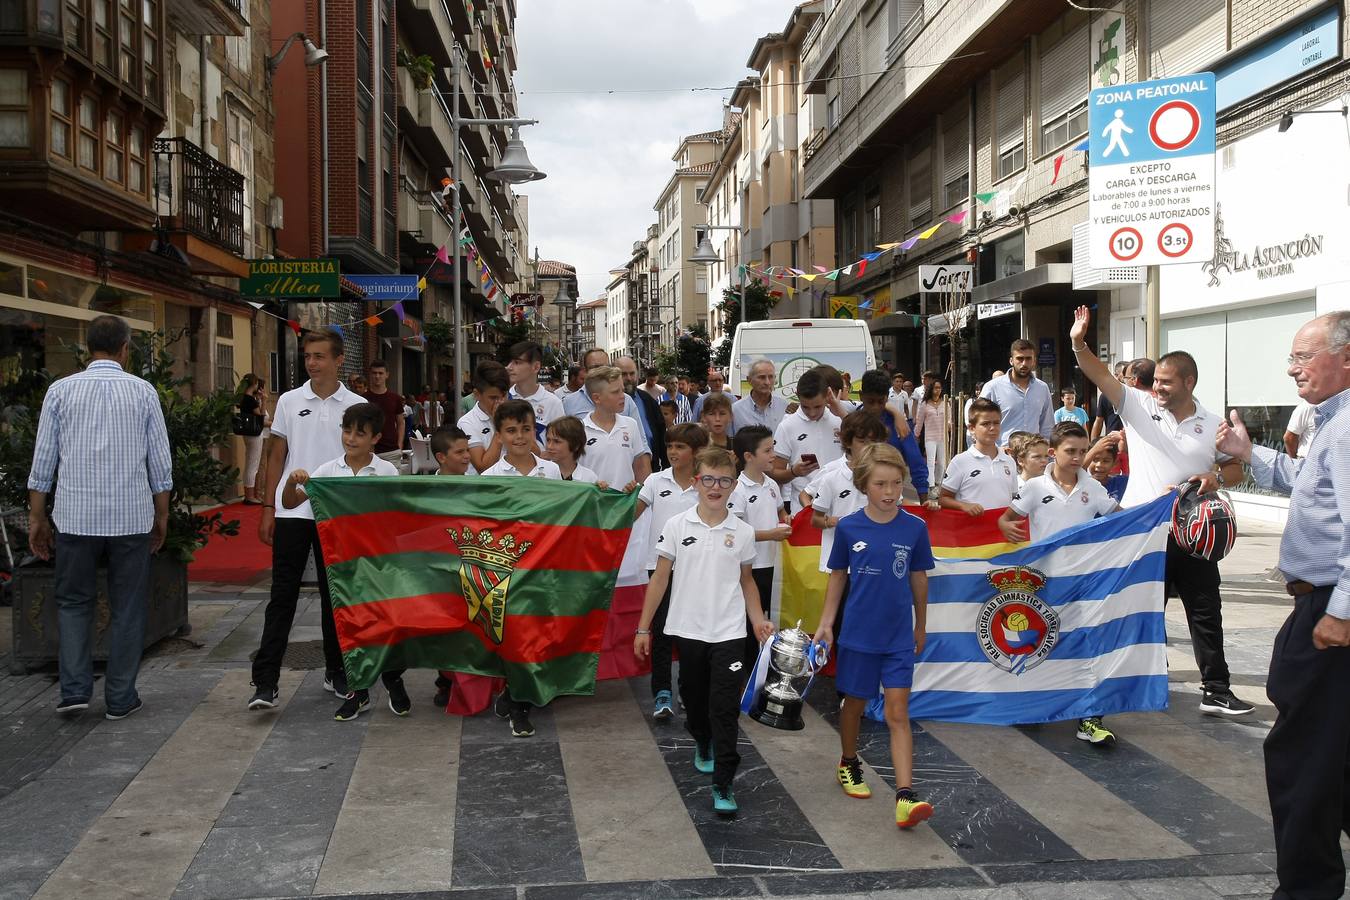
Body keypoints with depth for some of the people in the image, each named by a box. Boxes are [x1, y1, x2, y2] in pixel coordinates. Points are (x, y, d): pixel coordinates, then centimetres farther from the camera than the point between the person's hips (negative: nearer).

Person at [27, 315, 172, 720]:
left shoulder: (61, 390, 2)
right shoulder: (143, 391, 0)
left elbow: (43, 462, 3)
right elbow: (160, 463, 3)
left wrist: (37, 518, 12)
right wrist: (162, 515, 13)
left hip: (75, 517, 1)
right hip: (131, 517, 0)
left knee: (73, 602, 16)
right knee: (127, 609, 9)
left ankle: (74, 689, 6)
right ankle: (120, 699, 13)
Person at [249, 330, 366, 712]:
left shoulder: (356, 406, 2)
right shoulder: (289, 402, 5)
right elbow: (277, 456, 8)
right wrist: (268, 509, 3)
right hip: (292, 511, 0)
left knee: (335, 595, 10)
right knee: (282, 595, -1)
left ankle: (336, 672, 23)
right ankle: (265, 682, -1)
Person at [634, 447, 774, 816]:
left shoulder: (743, 532, -1)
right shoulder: (677, 526, -3)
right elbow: (660, 578, 2)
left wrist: (758, 620, 1)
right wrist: (643, 627, 2)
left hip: (729, 633, -1)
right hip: (688, 630, 1)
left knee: (726, 708, -6)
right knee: (695, 700, 18)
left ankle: (722, 785, 0)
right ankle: (703, 744, 48)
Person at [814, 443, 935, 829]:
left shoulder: (915, 528, -5)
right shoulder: (848, 528, -6)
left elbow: (919, 579, 6)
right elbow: (838, 577, 5)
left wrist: (921, 628, 14)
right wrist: (826, 622, 3)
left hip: (899, 638, 0)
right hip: (857, 634, 0)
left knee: (898, 712, -4)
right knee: (854, 703, 16)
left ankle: (905, 797, -8)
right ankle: (849, 764, 40)